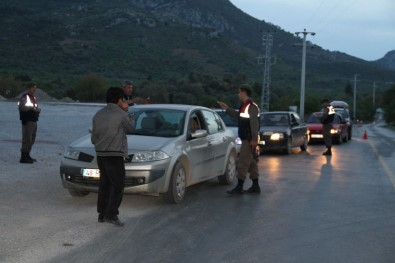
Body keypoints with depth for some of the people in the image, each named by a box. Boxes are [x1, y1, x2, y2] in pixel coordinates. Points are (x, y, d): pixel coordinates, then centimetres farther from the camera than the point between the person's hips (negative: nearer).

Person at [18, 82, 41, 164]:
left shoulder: (34, 98, 20)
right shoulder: (25, 97, -8)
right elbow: (21, 107, -23)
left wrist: (38, 109, 3)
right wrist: (32, 107, -20)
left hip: (34, 121, 9)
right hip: (27, 121, -9)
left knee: (31, 140, 13)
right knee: (27, 139, -12)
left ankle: (27, 156, 23)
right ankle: (23, 158, -11)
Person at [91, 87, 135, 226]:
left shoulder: (98, 115, 9)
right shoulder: (121, 115, -11)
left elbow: (93, 138, 11)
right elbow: (130, 128, 6)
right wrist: (126, 112, 13)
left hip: (100, 154, 7)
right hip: (115, 155, -7)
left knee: (104, 184, 13)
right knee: (117, 185, -2)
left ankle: (102, 214, 16)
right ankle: (111, 214, -7)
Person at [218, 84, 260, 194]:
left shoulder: (252, 106, -16)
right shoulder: (245, 105, 14)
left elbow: (254, 123, -22)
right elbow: (238, 115, 32)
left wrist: (254, 139, -25)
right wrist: (227, 109, 31)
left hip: (249, 140, -10)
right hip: (246, 139, 10)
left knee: (242, 163, -8)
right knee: (252, 163, 13)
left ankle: (239, 188, -5)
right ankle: (255, 187, 20)